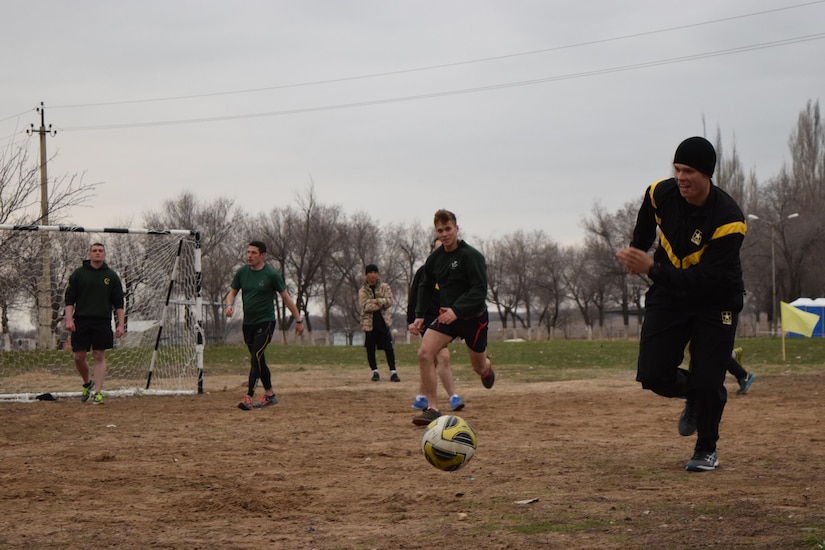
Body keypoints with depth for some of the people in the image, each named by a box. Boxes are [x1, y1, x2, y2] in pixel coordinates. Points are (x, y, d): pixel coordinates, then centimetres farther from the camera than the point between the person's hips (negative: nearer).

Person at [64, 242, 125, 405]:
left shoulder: (111, 276, 8)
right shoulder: (78, 273, 7)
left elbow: (119, 303, 9)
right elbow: (69, 299, 6)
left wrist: (120, 324, 0)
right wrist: (69, 319, -7)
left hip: (102, 322, 0)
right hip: (81, 321, 0)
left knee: (99, 357, -3)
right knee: (78, 356, 1)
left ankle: (97, 392, -2)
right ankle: (87, 382, 26)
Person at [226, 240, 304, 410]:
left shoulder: (271, 274, -9)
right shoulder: (242, 272, 4)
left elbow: (286, 297, -1)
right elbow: (232, 292, 13)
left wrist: (298, 320, 2)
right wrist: (230, 305, -11)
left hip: (265, 323, -6)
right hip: (248, 324, 6)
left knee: (256, 357, -18)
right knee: (259, 360, 13)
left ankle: (248, 397, -22)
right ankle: (269, 395, 26)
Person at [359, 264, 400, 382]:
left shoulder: (384, 287, 7)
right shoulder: (362, 290, 3)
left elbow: (389, 301, -6)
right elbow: (365, 306, -13)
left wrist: (376, 301, -14)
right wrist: (382, 304, -11)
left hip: (384, 321, 0)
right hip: (369, 322, 0)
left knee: (389, 348, -4)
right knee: (370, 349, 4)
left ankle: (393, 372, -2)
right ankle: (375, 372, 16)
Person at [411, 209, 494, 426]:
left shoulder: (472, 256, -18)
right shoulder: (435, 258, 1)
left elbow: (480, 290, -25)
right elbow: (425, 286, 17)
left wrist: (457, 310, -36)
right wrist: (420, 315, 10)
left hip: (473, 317, -4)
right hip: (447, 315, 4)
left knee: (479, 368, 12)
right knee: (424, 353, -20)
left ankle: (487, 368, 54)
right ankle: (432, 408, -17)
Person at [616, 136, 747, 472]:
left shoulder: (728, 220, -29)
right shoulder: (660, 194, -13)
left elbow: (707, 279, -33)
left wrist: (653, 269, -38)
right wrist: (636, 254, 7)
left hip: (715, 301, -4)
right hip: (669, 294, 4)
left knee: (708, 382, -9)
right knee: (653, 376, -6)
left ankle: (706, 450, 18)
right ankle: (694, 395, 29)